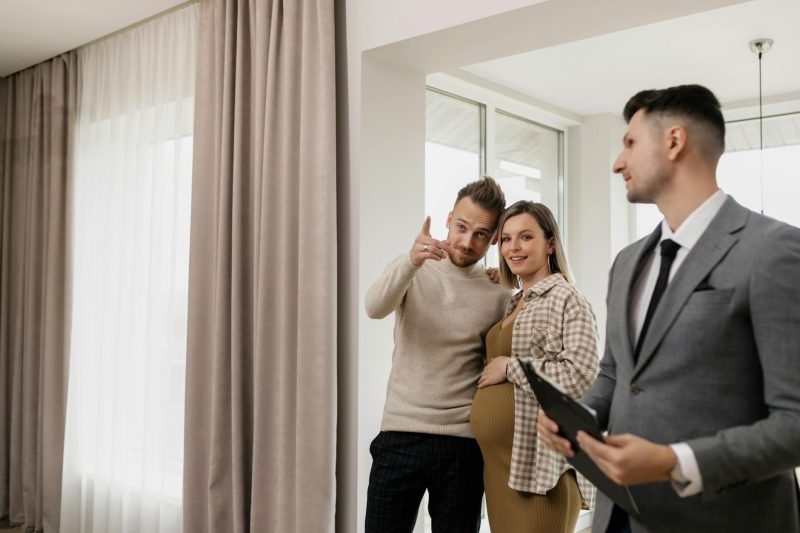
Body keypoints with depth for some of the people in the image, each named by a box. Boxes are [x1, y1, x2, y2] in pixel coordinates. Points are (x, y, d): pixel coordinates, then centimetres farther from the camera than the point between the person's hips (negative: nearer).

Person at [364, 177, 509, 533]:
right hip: (400, 434, 0)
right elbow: (375, 308, -19)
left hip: (463, 441, 0)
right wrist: (411, 262, -35)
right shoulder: (411, 270, 2)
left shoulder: (499, 294, 2)